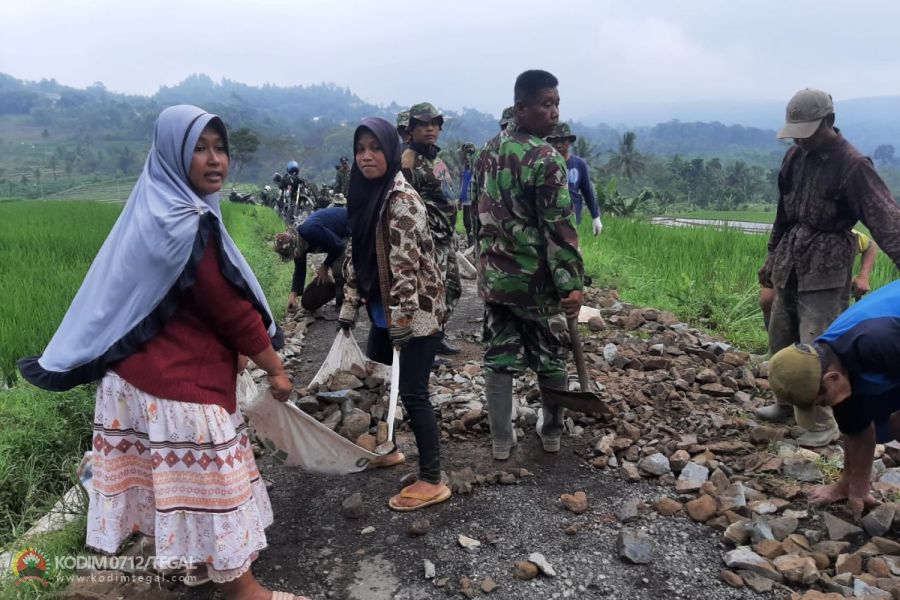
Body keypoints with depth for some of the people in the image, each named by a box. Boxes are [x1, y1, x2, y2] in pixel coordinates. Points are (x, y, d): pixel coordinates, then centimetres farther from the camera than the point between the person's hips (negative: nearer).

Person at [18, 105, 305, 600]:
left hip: (152, 368, 10)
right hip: (180, 377, -10)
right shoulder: (183, 225, -24)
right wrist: (275, 368, -8)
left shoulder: (164, 210, 8)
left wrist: (235, 351, 16)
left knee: (182, 474, 21)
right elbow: (229, 307, -19)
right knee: (209, 476, 3)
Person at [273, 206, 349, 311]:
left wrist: (324, 267, -15)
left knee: (338, 269, -19)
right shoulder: (297, 241, -10)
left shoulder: (313, 231, -38)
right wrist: (293, 294, -11)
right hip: (337, 234, 8)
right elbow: (299, 271, -2)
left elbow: (338, 246, -27)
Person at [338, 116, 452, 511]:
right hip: (383, 311, 9)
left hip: (416, 312, -9)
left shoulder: (402, 199, -18)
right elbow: (356, 255, 14)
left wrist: (401, 322, -24)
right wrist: (349, 308, 13)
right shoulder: (364, 195, 9)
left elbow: (406, 264, -23)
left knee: (412, 393, -5)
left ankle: (431, 482, 7)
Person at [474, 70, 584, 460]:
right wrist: (571, 284, -17)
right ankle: (551, 432, 29)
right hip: (536, 278, -5)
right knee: (551, 357, 14)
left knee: (498, 358, 10)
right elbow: (558, 228, -20)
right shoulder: (546, 159, -17)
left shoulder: (489, 150, 6)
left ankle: (501, 441, 18)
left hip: (494, 274, 6)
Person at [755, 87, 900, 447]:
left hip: (825, 268, -7)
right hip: (790, 262, 7)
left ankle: (823, 425, 8)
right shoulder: (796, 156, 5)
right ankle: (785, 403, 33)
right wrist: (772, 257, 22)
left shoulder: (852, 165, -16)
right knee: (779, 340, 15)